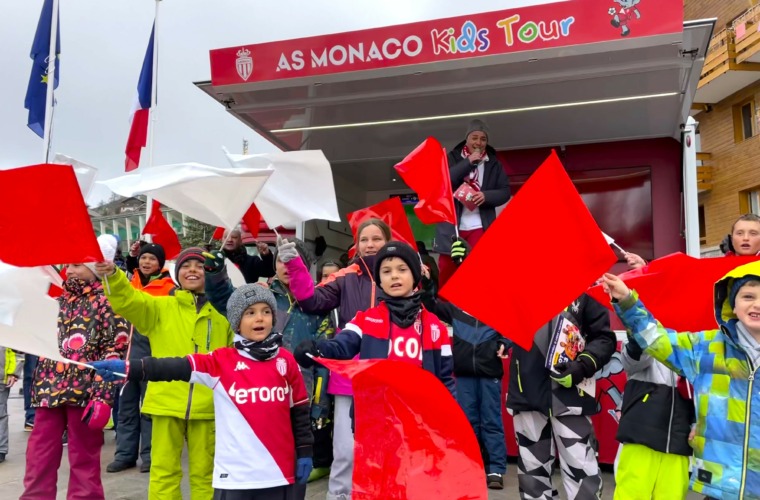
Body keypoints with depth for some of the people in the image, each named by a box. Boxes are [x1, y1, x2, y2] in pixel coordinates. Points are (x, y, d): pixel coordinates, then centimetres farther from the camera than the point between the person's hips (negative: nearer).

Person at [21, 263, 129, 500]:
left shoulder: (107, 300, -3)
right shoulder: (57, 298, 16)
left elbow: (115, 351, -10)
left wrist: (103, 396, -16)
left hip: (84, 391, -6)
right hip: (48, 390, 6)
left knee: (84, 460, 6)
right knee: (38, 459, 10)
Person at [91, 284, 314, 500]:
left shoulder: (286, 361, 1)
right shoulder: (222, 361, -4)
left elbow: (299, 410, 7)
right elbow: (177, 367, -15)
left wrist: (305, 452, 6)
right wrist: (129, 369, -26)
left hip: (279, 472, 1)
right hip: (236, 475, -1)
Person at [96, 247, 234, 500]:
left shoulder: (222, 314, 4)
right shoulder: (159, 307, 5)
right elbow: (127, 301, -12)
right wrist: (112, 275, -32)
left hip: (207, 406, 0)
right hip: (167, 402, 0)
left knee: (204, 471, 12)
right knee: (164, 470, 9)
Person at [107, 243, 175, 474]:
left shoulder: (169, 289, -5)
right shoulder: (133, 283, 11)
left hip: (153, 351, -5)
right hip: (129, 348, 5)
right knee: (126, 403, 10)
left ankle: (149, 454, 14)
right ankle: (125, 453, 20)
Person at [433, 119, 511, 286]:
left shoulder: (494, 163, 10)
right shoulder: (452, 158, 7)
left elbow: (505, 191, 5)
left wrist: (486, 196, -14)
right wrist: (468, 162, -14)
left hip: (480, 226, 0)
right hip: (451, 224, 0)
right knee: (446, 269, 3)